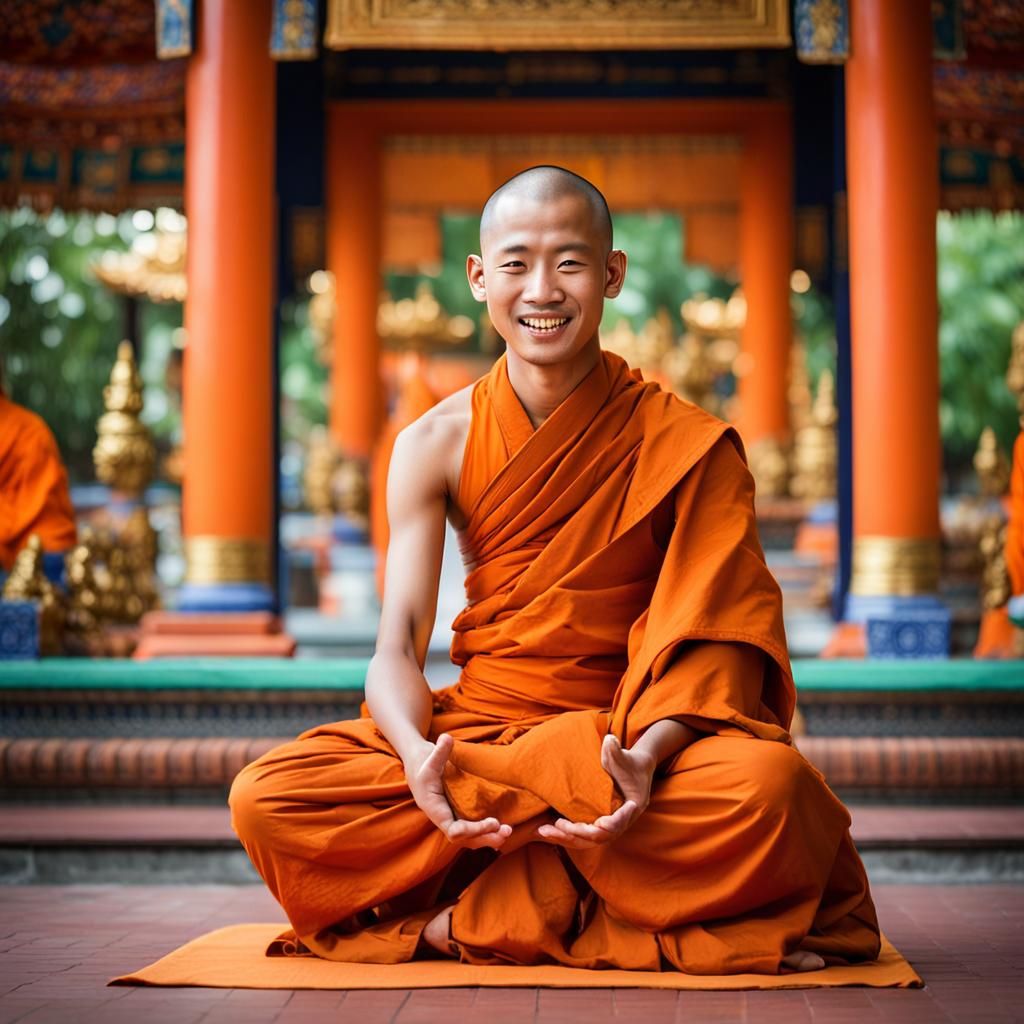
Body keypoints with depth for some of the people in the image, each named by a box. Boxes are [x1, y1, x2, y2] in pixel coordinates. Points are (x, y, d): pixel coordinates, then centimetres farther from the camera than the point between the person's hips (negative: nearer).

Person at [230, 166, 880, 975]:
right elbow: (398, 645, -3)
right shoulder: (434, 445, 3)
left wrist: (648, 754, -30)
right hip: (477, 724, 2)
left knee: (770, 783, -35)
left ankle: (470, 918, -20)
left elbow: (709, 638, -8)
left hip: (626, 735, -2)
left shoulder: (686, 445, -2)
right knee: (264, 798, -24)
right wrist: (418, 754, -26)